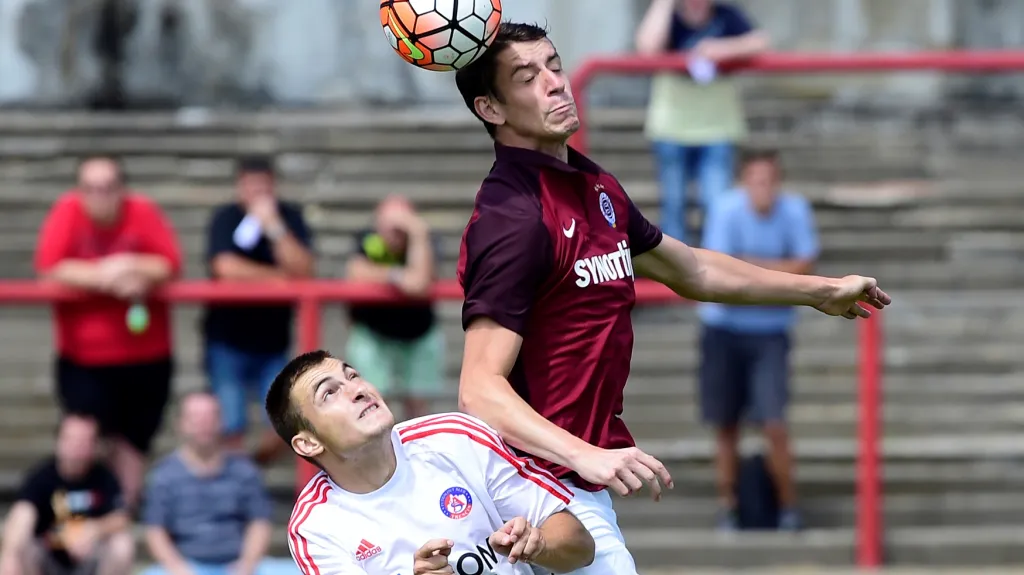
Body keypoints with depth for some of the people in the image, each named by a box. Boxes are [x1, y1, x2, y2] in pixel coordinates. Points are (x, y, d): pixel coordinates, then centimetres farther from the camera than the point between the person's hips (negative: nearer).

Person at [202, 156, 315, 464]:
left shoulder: (289, 217, -2)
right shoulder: (226, 218, -9)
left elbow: (303, 270, -15)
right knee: (232, 429, -9)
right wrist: (280, 276, -13)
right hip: (227, 338, -3)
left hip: (274, 339, 3)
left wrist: (274, 227, -24)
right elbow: (226, 268, -23)